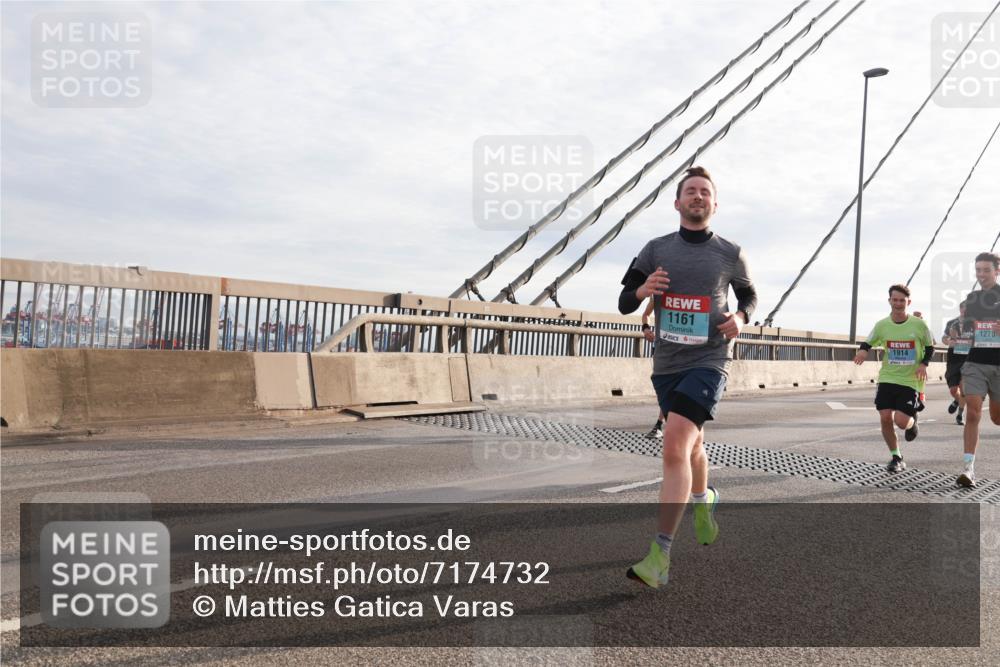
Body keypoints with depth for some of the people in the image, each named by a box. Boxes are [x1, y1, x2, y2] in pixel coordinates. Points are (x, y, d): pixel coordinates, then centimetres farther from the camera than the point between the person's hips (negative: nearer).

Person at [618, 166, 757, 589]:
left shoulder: (730, 254, 2)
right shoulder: (656, 250, 5)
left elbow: (748, 294, 19)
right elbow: (624, 304, 8)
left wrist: (741, 317, -3)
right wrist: (643, 290, -14)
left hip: (708, 361, -4)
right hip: (666, 363, 4)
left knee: (675, 443, -21)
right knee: (691, 444, 21)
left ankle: (660, 555, -19)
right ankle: (704, 499, 54)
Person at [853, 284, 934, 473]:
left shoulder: (919, 324, -6)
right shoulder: (881, 325, -2)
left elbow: (930, 347, 7)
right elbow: (868, 342, 12)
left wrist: (924, 364, -9)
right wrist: (863, 350, -11)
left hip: (911, 381, -2)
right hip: (887, 379, 2)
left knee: (901, 421, -13)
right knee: (885, 418, -7)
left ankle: (912, 423, 27)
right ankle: (896, 458, 13)